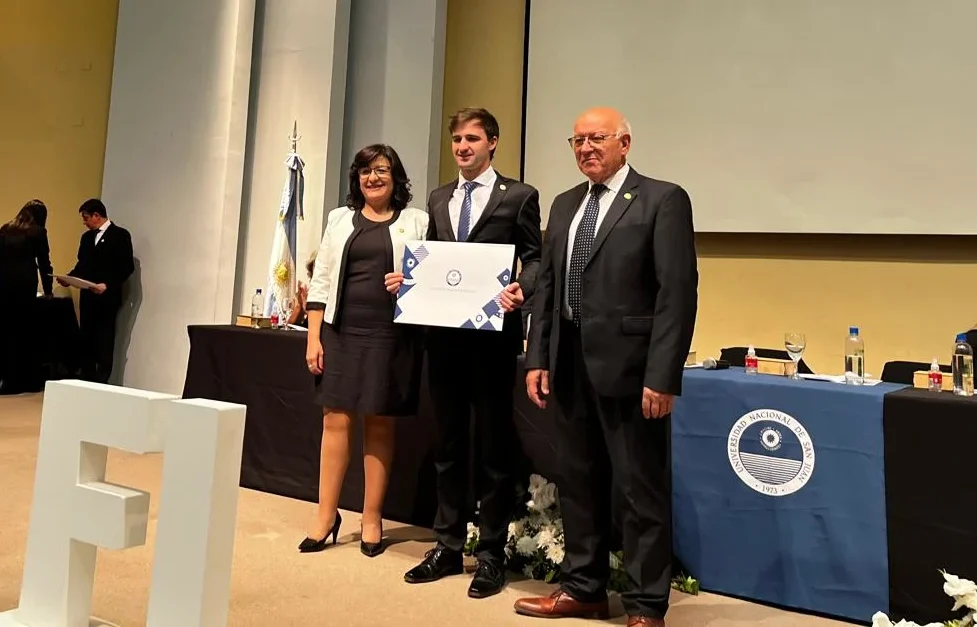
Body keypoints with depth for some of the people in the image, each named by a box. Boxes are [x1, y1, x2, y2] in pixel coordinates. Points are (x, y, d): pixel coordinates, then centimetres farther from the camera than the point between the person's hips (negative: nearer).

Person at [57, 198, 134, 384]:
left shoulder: (120, 235, -5)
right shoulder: (87, 237, 17)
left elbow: (127, 267, -12)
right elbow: (82, 265, 18)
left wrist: (107, 286, -21)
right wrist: (69, 278, -1)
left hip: (107, 298, -7)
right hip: (87, 297, 7)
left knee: (104, 343, -5)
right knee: (86, 341, 9)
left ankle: (101, 382, -2)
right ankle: (87, 381, 15)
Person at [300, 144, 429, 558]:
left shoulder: (416, 222, 5)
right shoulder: (340, 219, 12)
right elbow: (321, 281, 9)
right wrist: (313, 337, 2)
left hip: (390, 335, -2)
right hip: (342, 332, 2)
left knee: (379, 426, 5)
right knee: (335, 421, 3)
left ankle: (372, 519, 17)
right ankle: (326, 515, 16)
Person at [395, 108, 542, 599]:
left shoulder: (518, 196, 1)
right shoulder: (438, 199, 16)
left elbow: (536, 259, -3)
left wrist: (521, 290, -22)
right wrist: (407, 280, -2)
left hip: (492, 334, -5)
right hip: (443, 333, 5)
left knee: (493, 446, 4)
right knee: (448, 445, 12)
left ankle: (491, 554, 17)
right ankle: (448, 546, 26)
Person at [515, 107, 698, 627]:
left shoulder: (662, 199, -4)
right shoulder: (564, 205, 15)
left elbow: (678, 291, -12)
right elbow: (546, 285, 14)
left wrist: (662, 375, -17)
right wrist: (537, 358, 7)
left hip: (628, 364, -6)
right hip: (571, 363, 7)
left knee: (640, 488, 4)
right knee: (577, 481, 15)